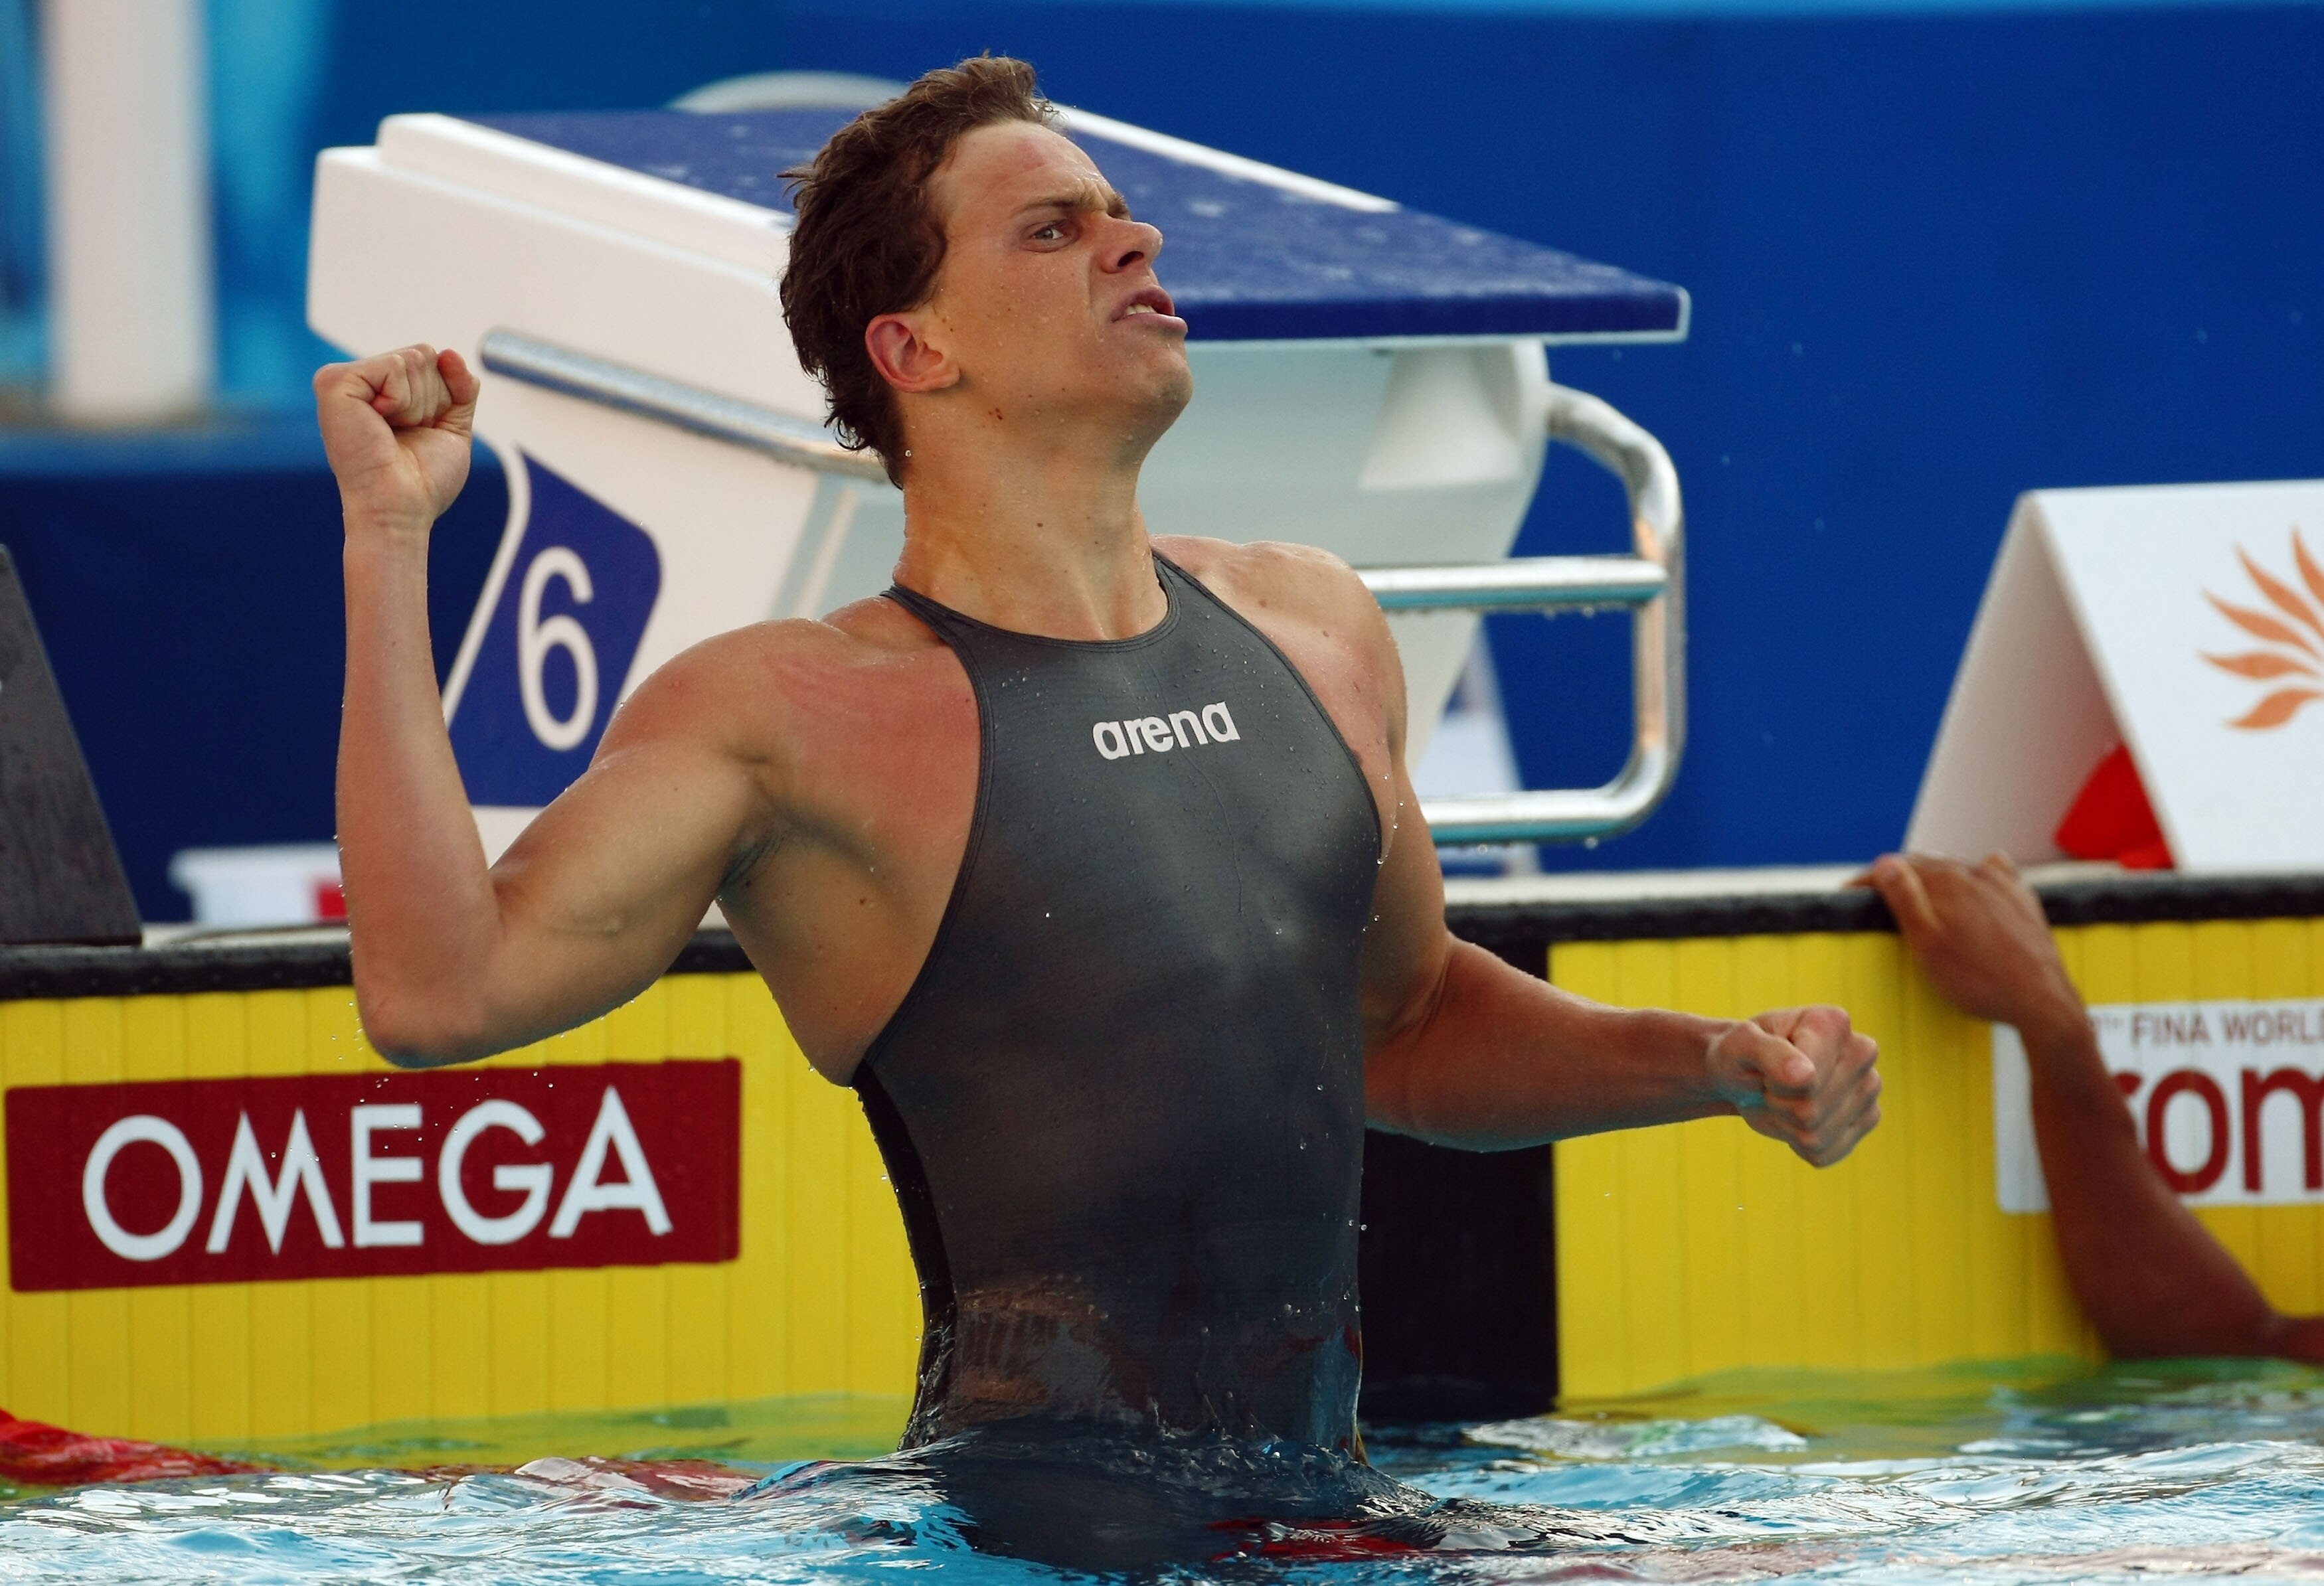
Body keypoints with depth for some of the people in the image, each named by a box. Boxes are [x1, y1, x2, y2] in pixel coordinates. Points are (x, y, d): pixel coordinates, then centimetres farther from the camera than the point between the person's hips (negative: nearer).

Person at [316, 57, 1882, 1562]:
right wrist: (390, 538, -12)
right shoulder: (797, 713, -3)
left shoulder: (1313, 628, 16)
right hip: (1045, 1507, -5)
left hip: (1325, 1500, 5)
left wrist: (1721, 1063, 18)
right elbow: (441, 991, -15)